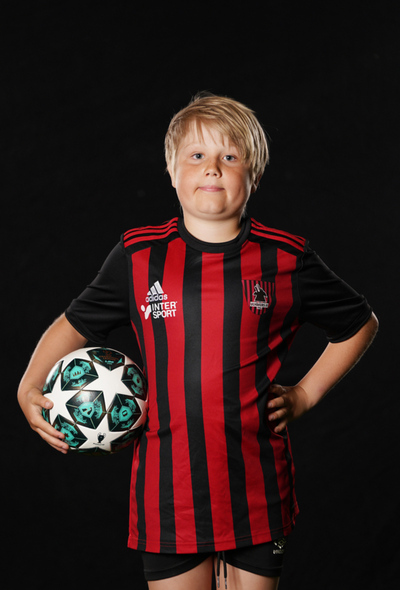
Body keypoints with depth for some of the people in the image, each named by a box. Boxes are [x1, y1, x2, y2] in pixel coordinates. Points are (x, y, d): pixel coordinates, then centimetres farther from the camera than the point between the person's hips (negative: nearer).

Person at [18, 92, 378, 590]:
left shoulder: (285, 261, -1)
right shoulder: (138, 257, 1)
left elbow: (360, 324, 13)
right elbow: (75, 324, 14)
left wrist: (305, 394, 6)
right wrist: (29, 387, 0)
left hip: (257, 488, 0)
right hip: (167, 489, 0)